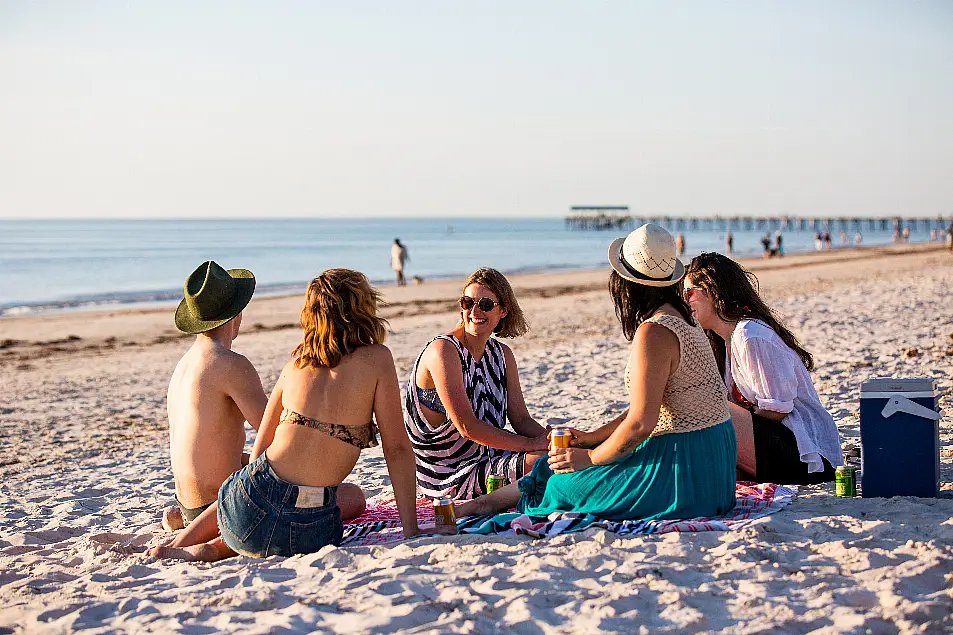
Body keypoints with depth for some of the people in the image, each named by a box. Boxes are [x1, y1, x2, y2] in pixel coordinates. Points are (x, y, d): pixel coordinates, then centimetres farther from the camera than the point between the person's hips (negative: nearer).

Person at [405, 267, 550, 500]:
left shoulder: (502, 354, 10)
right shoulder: (443, 350, -16)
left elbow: (520, 419, 8)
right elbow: (467, 427, -21)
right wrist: (531, 443, -22)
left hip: (490, 457, 9)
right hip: (448, 476, -9)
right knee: (540, 460, -25)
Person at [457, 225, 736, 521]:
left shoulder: (653, 333, -20)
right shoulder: (680, 319, 11)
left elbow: (641, 423, -23)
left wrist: (590, 458, -9)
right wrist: (591, 438, 15)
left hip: (684, 470, -9)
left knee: (566, 480, -1)